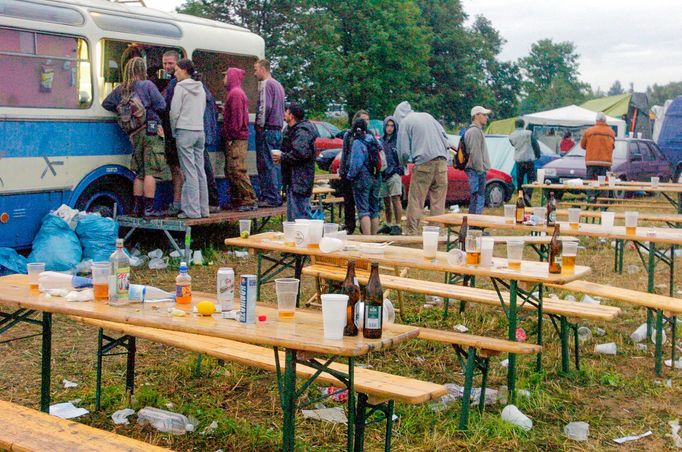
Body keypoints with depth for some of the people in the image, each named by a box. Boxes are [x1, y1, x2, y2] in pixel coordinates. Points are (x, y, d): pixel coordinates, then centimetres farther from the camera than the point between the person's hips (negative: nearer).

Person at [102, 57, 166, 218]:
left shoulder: (121, 89, 9)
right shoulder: (147, 85, -6)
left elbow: (106, 104, 16)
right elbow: (161, 105, -10)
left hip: (134, 133, 6)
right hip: (151, 131, -6)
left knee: (139, 172, 15)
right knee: (151, 172, -5)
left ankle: (137, 207, 17)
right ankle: (148, 208, -8)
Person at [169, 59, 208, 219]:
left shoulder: (180, 87, -7)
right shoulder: (200, 88, 15)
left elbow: (174, 112, -8)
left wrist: (174, 132, 4)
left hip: (185, 132, -7)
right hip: (200, 131, 7)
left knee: (190, 173, -7)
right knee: (200, 171, 9)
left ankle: (192, 210, -7)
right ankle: (203, 209, 11)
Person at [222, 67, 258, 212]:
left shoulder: (235, 93, -11)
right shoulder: (234, 93, 21)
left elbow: (236, 117, -18)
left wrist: (231, 137, -18)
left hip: (236, 140, -10)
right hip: (234, 139, 10)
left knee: (237, 170, -11)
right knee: (230, 171, 12)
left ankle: (250, 200, -9)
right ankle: (236, 200, 15)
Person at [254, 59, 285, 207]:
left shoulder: (266, 84, -10)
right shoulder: (278, 85, 18)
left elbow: (265, 107, -20)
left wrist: (260, 124, -10)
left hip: (267, 130, -9)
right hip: (278, 129, 9)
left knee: (267, 165, -6)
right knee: (276, 164, 10)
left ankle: (271, 198, -6)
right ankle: (276, 196, 13)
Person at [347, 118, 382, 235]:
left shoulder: (357, 142, -13)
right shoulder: (374, 141, 8)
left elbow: (356, 163, -17)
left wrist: (350, 175, -5)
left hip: (362, 178, -7)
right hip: (376, 178, 7)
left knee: (363, 211, -7)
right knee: (374, 210, 14)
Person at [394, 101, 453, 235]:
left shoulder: (404, 122, 3)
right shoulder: (427, 116, 20)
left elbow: (404, 152, 0)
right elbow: (445, 136, 18)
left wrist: (402, 163, 18)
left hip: (424, 163, -5)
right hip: (442, 161, 5)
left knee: (415, 201, 0)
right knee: (438, 201, 7)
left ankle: (411, 232, -1)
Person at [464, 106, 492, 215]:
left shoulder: (478, 130, 22)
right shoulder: (474, 131, -13)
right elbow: (475, 153, -19)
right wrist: (480, 170, -19)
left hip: (478, 170, 11)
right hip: (476, 171, -11)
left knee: (476, 199, 14)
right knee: (478, 199, -12)